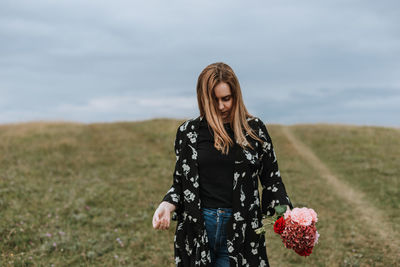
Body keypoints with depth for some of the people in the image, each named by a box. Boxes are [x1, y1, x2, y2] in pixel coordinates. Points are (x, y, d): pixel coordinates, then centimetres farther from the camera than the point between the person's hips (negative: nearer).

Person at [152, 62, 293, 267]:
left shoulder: (254, 129, 3)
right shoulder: (189, 131, 4)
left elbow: (272, 180, 6)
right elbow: (181, 183, 10)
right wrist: (167, 205, -9)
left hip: (241, 231, -1)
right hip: (198, 230, 1)